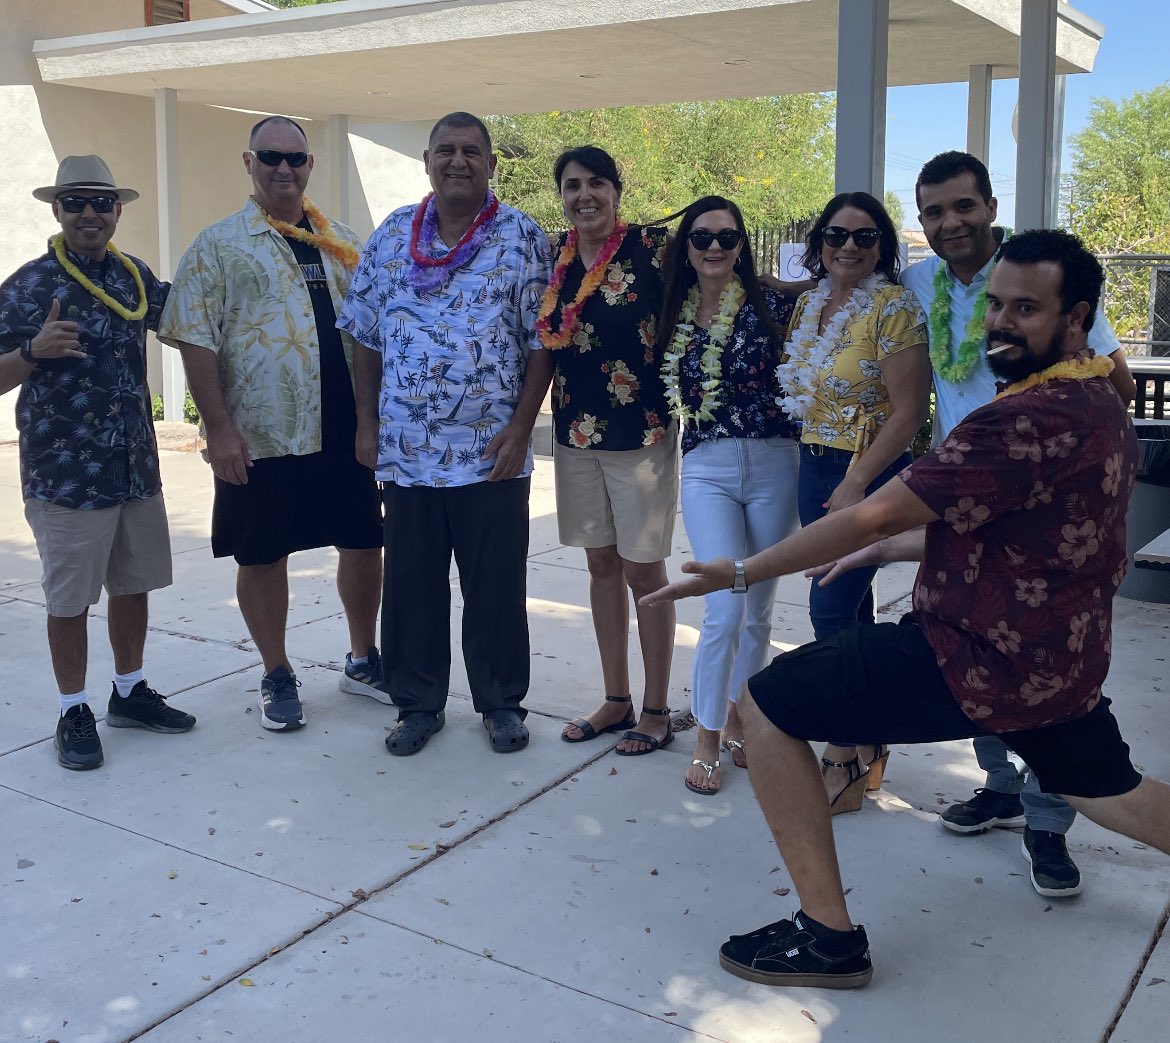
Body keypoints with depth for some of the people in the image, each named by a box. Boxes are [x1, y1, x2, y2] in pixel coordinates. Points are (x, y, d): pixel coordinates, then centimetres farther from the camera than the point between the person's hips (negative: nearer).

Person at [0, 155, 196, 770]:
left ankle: (129, 694, 33)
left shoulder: (134, 275, 6)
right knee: (70, 599, 6)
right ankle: (74, 714, 21)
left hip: (137, 467, 6)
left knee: (133, 586, 16)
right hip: (64, 477, -5)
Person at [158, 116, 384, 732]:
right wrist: (219, 428, -15)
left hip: (347, 429, 4)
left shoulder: (343, 243, 12)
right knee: (262, 556, 6)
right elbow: (196, 341, -8)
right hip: (261, 435, -3)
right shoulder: (219, 245, -1)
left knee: (363, 543, 10)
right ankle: (277, 676, 23)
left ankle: (362, 660, 29)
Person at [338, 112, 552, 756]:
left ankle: (501, 703, 24)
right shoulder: (391, 236, 7)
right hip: (406, 449, 3)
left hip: (492, 452, -2)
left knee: (496, 585, 7)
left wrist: (520, 427, -10)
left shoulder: (522, 237, -1)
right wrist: (366, 423, 6)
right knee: (411, 584, 10)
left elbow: (541, 340, -3)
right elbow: (366, 336, 11)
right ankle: (417, 703, 25)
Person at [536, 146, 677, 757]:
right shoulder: (553, 259, 7)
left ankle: (656, 710, 17)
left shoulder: (651, 248, -8)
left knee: (643, 570, 2)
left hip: (642, 432, -5)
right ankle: (616, 700, 26)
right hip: (575, 431, 5)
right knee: (600, 565, 13)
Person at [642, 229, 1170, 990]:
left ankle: (829, 936, 2)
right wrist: (887, 550, 14)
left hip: (981, 661, -9)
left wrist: (742, 572, -16)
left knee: (768, 704, -5)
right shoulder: (1103, 408, 6)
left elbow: (878, 513, -24)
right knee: (1107, 789, 34)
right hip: (1064, 655, 10)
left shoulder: (1032, 418, -25)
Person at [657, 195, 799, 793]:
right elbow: (667, 393, 18)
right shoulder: (674, 316, 8)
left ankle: (737, 721, 28)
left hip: (774, 465, 0)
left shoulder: (772, 304, 0)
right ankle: (706, 740, 7)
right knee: (725, 608, -10)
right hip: (707, 469, 0)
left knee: (758, 609, 9)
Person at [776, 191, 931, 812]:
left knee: (832, 608, -7)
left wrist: (854, 484, -19)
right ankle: (867, 747, 25)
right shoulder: (807, 304, 10)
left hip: (869, 475, -7)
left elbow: (909, 411, -16)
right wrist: (818, 476, 8)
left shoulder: (893, 308, -12)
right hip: (814, 468, 7)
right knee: (851, 607, 13)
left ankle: (843, 764, 5)